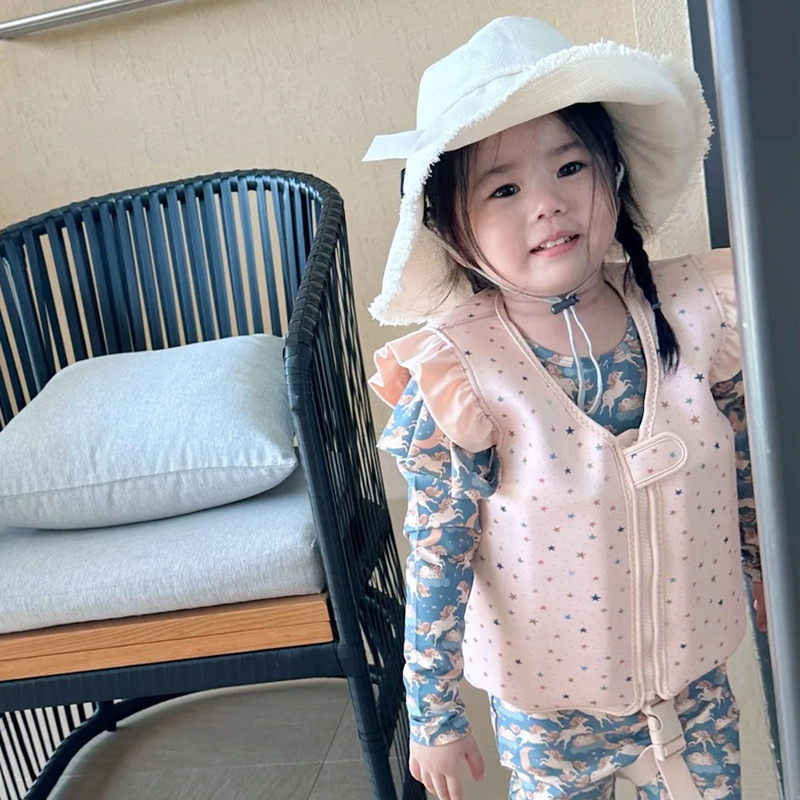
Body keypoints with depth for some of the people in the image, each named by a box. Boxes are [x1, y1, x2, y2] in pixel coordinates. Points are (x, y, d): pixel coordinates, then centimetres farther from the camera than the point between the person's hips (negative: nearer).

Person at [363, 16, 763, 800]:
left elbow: (745, 468, 2)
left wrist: (769, 569, 16)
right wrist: (433, 715, -7)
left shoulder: (694, 314, -14)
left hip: (694, 671, 3)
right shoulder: (456, 380, -23)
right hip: (550, 701, -3)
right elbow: (436, 555, -15)